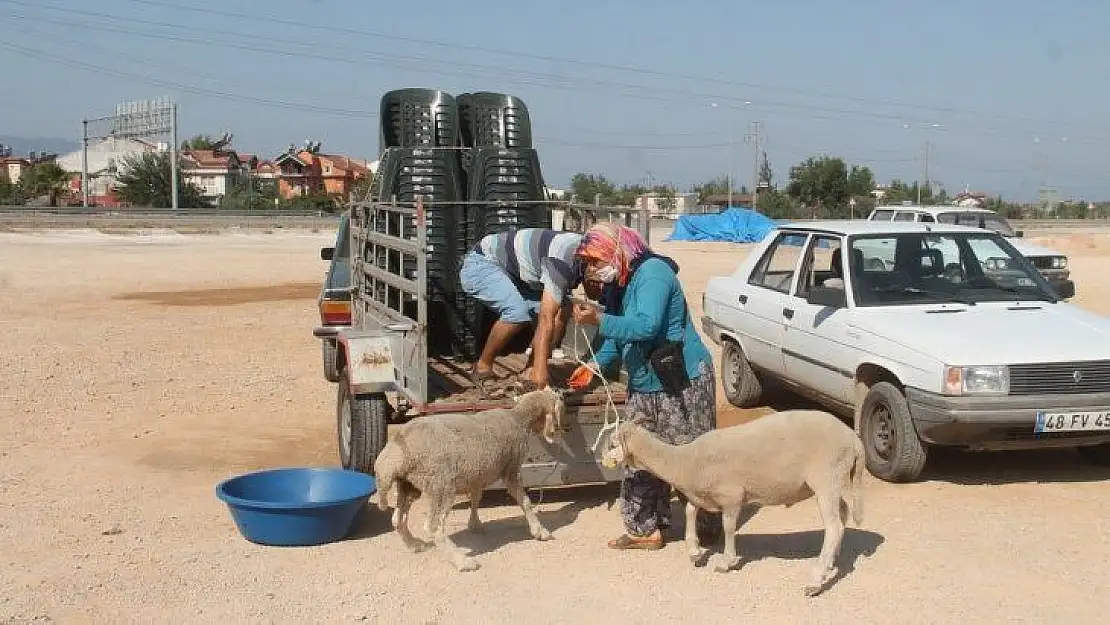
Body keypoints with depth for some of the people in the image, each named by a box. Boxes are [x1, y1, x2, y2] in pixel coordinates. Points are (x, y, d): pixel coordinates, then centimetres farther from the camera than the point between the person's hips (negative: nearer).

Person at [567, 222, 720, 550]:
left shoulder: (652, 273, -18)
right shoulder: (619, 284, 12)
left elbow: (646, 325, -30)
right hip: (644, 385, 10)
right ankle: (645, 529, 18)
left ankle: (707, 530, 12)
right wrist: (595, 365, 10)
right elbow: (620, 335, 21)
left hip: (682, 384, -10)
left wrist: (598, 320, -31)